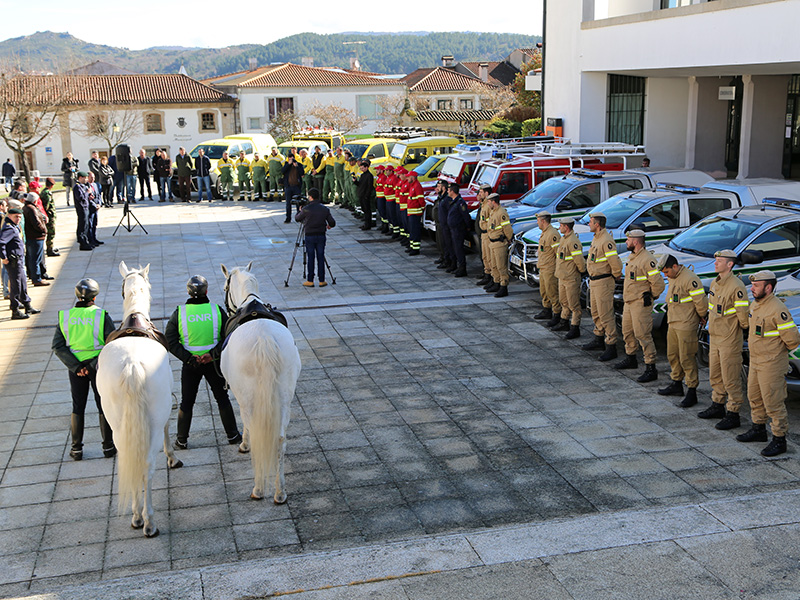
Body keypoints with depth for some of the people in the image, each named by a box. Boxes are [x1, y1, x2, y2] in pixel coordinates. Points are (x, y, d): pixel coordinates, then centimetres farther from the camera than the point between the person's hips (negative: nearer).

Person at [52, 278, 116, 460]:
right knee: (104, 406, 10)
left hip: (76, 368, 3)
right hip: (99, 368, -2)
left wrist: (75, 366, -9)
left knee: (77, 408, 14)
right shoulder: (102, 316, -11)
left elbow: (57, 346, -7)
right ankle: (108, 446, 16)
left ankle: (76, 449, 19)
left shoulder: (65, 317, -3)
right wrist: (94, 365, -14)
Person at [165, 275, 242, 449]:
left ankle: (181, 441, 20)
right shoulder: (217, 310, -7)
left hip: (190, 364, 0)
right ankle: (232, 435, 23)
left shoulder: (179, 313, -7)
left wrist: (188, 358, -14)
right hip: (213, 363, 0)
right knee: (222, 399, 15)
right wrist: (213, 354, -18)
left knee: (186, 402, 13)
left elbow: (170, 342, -11)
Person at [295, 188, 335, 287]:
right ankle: (322, 281, 9)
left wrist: (299, 211, 23)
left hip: (309, 236, -2)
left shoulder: (306, 209, -10)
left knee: (311, 258, 4)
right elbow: (332, 223, 0)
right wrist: (329, 226, 22)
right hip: (321, 236, 2)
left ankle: (310, 281, 8)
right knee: (320, 258, 7)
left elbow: (297, 219, 4)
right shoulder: (325, 209, -1)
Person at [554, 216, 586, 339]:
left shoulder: (573, 241, -23)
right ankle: (564, 323, 35)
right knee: (563, 301, 21)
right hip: (562, 277, 10)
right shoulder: (563, 239, 10)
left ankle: (575, 329, 3)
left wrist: (582, 271, -9)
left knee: (574, 305, -2)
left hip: (571, 278, -10)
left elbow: (579, 260, -24)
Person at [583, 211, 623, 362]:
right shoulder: (596, 238, 11)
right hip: (594, 281, 10)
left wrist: (616, 275, -10)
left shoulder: (606, 241, -22)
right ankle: (599, 340, 35)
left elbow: (615, 262, -27)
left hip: (603, 282, -10)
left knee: (606, 315, -7)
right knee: (596, 313, 21)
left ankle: (611, 347, -3)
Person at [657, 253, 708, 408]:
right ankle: (676, 384, 31)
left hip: (686, 325, -9)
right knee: (672, 355, 17)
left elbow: (701, 300, -19)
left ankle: (692, 391, 1)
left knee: (687, 358, -6)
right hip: (672, 323, 9)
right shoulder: (672, 278, 11)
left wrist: (702, 316, -3)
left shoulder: (689, 279, -20)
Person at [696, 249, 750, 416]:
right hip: (714, 336, 9)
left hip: (730, 339, -9)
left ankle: (733, 413, 7)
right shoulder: (715, 283, 10)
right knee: (715, 375, 18)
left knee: (730, 378, -2)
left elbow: (743, 313, -16)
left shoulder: (736, 286, -19)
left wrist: (744, 327, -2)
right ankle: (717, 406, 31)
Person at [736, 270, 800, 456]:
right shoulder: (755, 305, 7)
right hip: (755, 361, 9)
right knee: (754, 397, 20)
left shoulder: (777, 310, -22)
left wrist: (778, 350, -5)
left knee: (773, 403, -3)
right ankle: (758, 430, 36)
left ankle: (779, 440, 7)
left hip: (772, 364, -9)